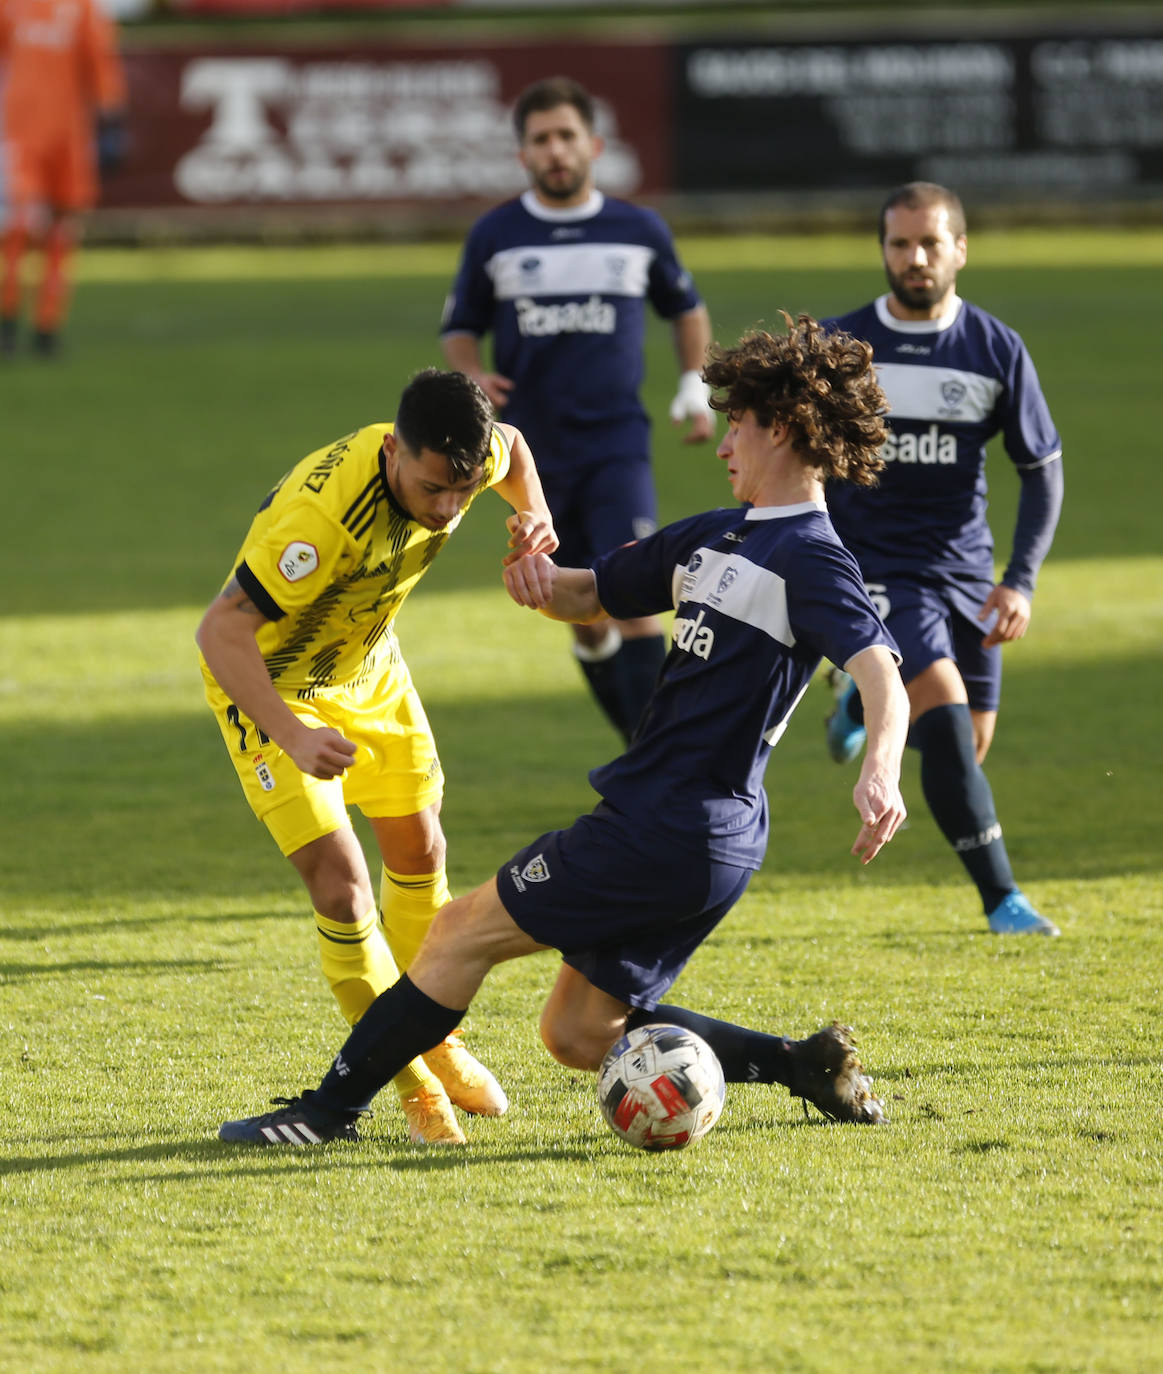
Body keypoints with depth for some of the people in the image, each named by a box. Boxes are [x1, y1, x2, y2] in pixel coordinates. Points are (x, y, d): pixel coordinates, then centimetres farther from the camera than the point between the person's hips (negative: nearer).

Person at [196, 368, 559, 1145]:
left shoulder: (465, 459, -21)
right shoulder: (324, 515, -42)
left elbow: (511, 447, 7)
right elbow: (221, 632, -39)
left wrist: (534, 515, -11)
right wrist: (291, 735, -48)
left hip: (369, 668, 7)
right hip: (269, 681, -7)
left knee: (419, 849, 16)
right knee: (340, 882, -14)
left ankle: (435, 1040, 38)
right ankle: (416, 1086, 0)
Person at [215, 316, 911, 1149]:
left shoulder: (811, 559, -10)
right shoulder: (713, 538, 19)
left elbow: (882, 677, -24)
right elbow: (590, 595, 26)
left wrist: (880, 770, -45)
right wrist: (543, 577, 1)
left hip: (670, 830, -10)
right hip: (698, 846, 10)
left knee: (465, 931, -3)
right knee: (578, 1035, 11)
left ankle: (333, 1108, 5)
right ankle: (806, 1066, 9)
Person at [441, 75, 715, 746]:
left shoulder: (640, 231, 4)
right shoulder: (494, 236, 3)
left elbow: (686, 307, 22)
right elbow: (461, 326, 13)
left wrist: (696, 390, 12)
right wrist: (472, 377, -7)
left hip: (617, 443, -2)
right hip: (536, 450, 2)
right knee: (587, 617, 6)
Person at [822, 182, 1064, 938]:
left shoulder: (998, 351, -3)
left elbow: (1044, 470, 2)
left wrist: (1022, 582, -8)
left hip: (965, 573, 3)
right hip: (874, 566, -3)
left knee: (969, 751, 10)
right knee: (947, 719, -21)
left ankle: (866, 700, 43)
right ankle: (1002, 898, -12)